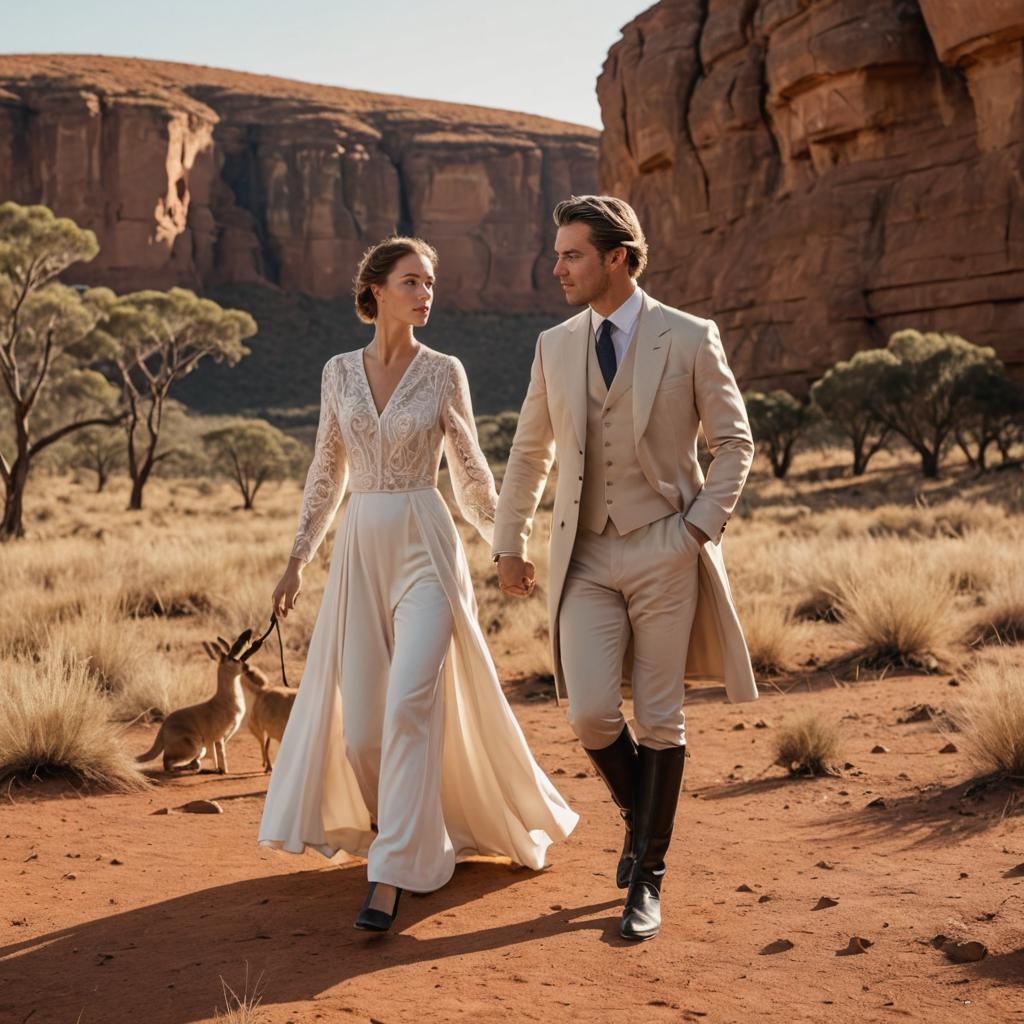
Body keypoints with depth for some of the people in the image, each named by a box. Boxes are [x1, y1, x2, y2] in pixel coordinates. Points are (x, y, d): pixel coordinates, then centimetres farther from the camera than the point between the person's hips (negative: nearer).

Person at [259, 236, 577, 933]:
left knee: (411, 700, -18)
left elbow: (470, 471, 8)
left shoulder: (445, 372, 0)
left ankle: (389, 879, -14)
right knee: (358, 719, 5)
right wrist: (298, 558, 13)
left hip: (426, 546, -3)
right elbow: (327, 473, 15)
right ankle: (410, 831, 34)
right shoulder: (339, 372, 8)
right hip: (360, 550, 3)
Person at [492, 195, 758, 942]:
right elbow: (531, 450, 17)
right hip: (586, 558, 3)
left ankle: (648, 879, 16)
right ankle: (641, 817, 22)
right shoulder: (556, 346, 8)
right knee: (591, 713, -9)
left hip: (665, 553, -3)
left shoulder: (691, 340, -4)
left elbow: (735, 442, 1)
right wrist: (510, 543, 14)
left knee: (659, 718, 2)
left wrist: (701, 525, -10)